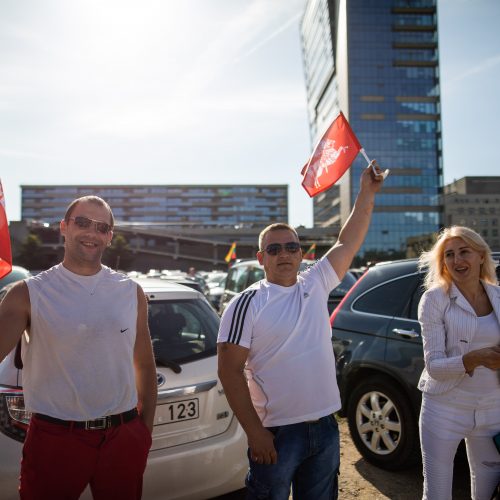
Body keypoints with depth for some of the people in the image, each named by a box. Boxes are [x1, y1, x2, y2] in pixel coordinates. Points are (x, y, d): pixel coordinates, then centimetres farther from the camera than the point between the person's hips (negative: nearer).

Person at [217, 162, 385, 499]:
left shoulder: (315, 285, 5)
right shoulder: (248, 304, -11)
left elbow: (349, 243, 7)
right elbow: (230, 371, -13)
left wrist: (367, 194, 2)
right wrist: (254, 431, -16)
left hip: (326, 427, 5)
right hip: (277, 433, -5)